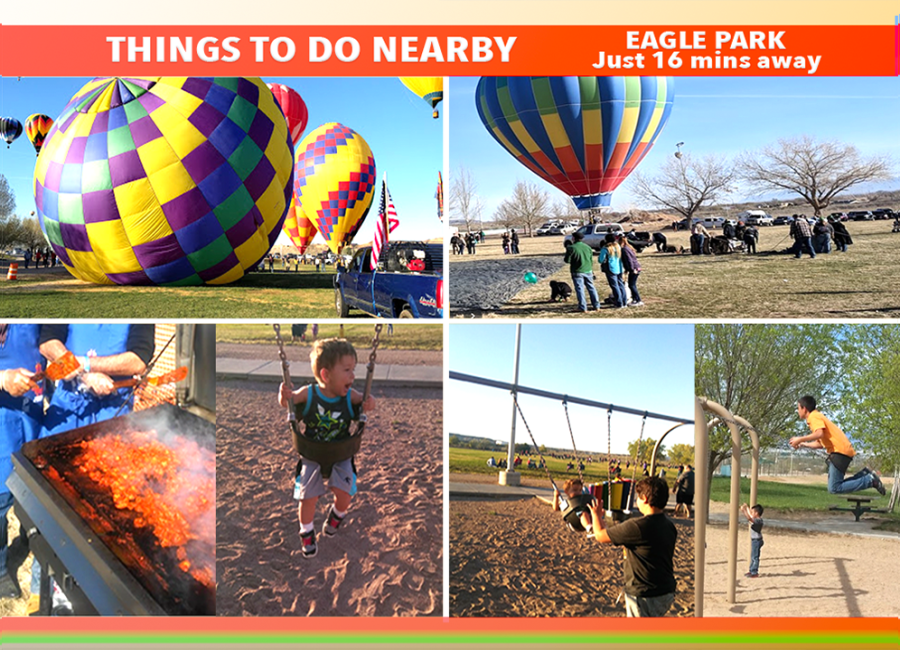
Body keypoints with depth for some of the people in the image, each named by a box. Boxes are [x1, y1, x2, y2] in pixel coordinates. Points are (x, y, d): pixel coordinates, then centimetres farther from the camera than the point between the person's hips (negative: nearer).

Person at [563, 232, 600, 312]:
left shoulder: (571, 248, -12)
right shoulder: (587, 247, 8)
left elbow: (567, 260, -10)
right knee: (591, 287, 12)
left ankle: (583, 307, 0)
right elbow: (591, 260, 14)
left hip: (577, 272, -5)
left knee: (580, 289, 1)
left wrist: (564, 259, 11)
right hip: (588, 271, 5)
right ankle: (596, 305, 14)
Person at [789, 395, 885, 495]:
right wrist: (803, 444, 25)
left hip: (840, 452, -10)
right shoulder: (817, 417, 23)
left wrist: (800, 439, -16)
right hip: (841, 451, 10)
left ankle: (870, 480, -10)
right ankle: (865, 475, 8)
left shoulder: (814, 416, -6)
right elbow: (820, 443, 26)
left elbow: (819, 434, -26)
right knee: (835, 486, 10)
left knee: (834, 488, -12)